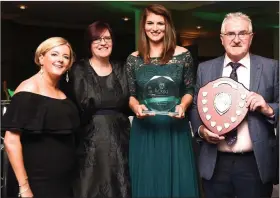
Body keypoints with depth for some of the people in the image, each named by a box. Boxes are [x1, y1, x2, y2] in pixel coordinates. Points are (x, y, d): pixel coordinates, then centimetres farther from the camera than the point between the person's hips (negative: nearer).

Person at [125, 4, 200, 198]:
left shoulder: (183, 55, -1)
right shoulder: (134, 59, 1)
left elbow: (190, 90, 5)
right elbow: (130, 94, 6)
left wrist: (183, 106, -15)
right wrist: (136, 107, -15)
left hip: (175, 127, 0)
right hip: (145, 128, 1)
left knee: (178, 180, 6)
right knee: (148, 182, 9)